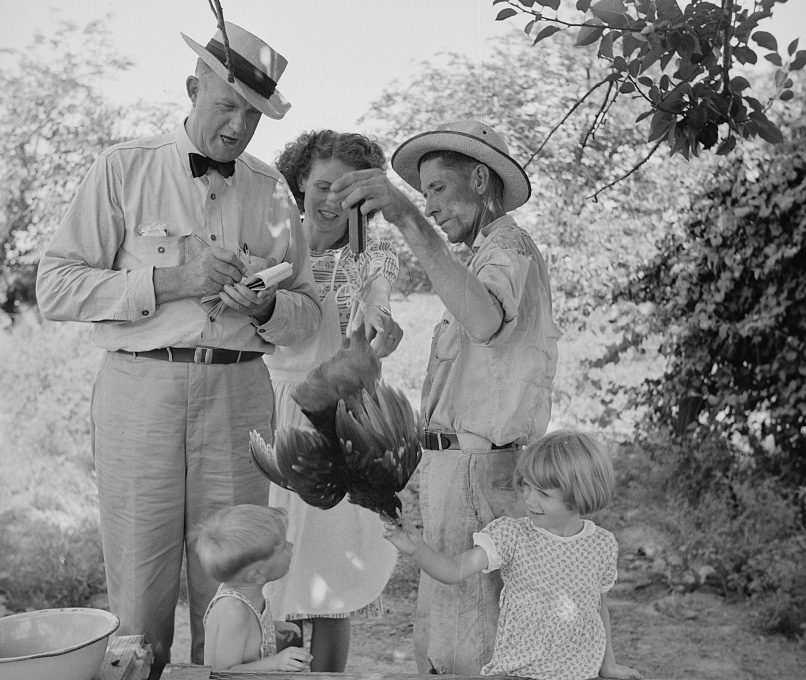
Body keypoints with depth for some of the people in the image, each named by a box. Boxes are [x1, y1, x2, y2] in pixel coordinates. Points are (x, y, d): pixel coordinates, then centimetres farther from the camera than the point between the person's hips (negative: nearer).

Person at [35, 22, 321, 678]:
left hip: (239, 394, 3)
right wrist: (166, 282, -13)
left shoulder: (271, 189, 13)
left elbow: (308, 310, 16)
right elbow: (56, 287, -3)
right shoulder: (124, 169, 4)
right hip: (141, 391, -2)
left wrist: (266, 308, -6)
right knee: (140, 598, 0)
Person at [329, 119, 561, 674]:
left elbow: (484, 320, -37)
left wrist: (407, 217, -46)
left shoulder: (509, 248, -12)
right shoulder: (488, 258, 23)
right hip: (458, 467, 10)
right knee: (436, 644, 15)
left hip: (479, 476, -10)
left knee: (462, 656, -6)